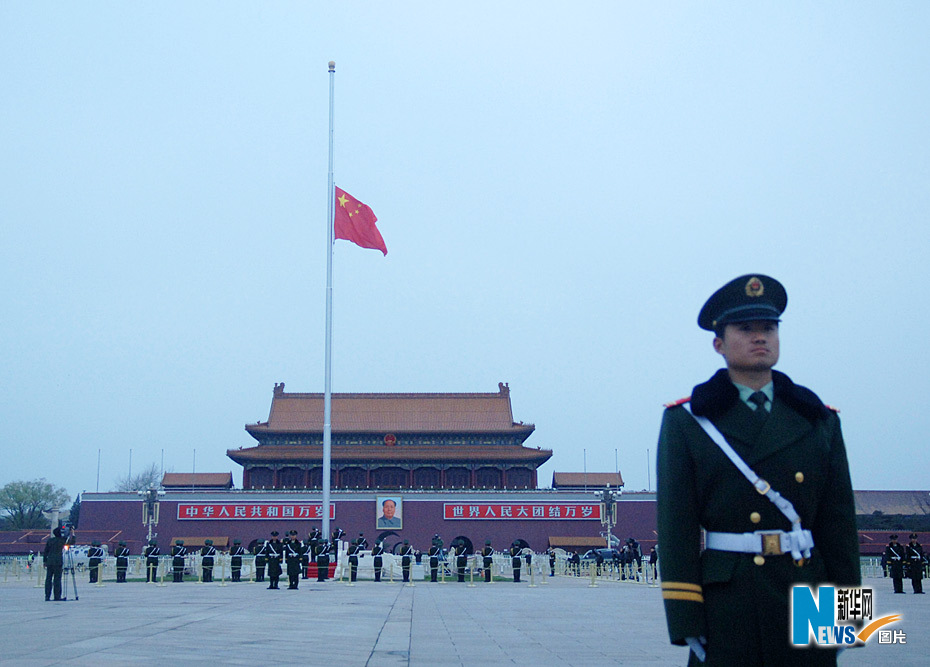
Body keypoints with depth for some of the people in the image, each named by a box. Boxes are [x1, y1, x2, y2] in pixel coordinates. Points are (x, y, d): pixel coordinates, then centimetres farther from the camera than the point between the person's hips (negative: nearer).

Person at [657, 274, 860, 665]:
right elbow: (676, 522, -4)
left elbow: (839, 522, 9)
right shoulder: (685, 422, 3)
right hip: (725, 602, -3)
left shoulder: (819, 422, 12)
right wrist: (686, 621, -10)